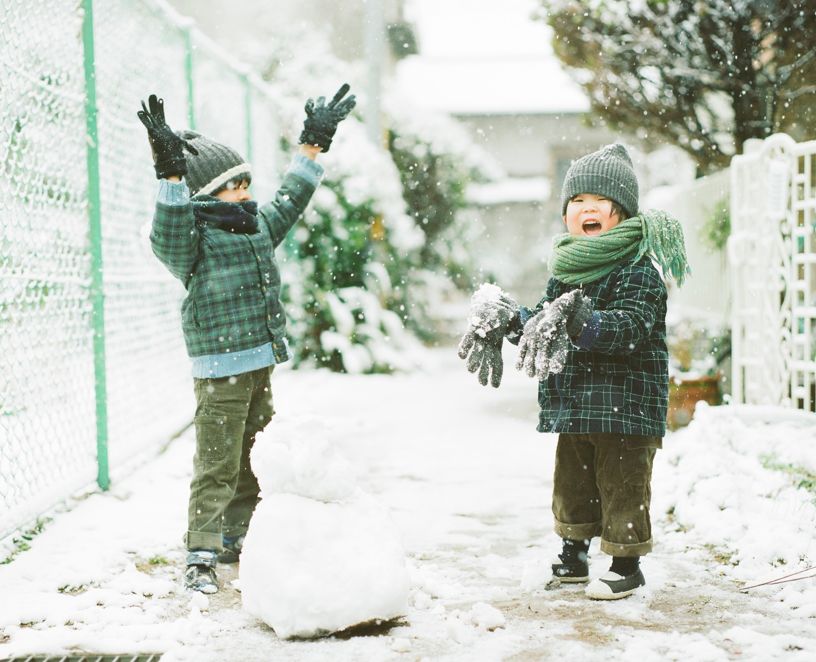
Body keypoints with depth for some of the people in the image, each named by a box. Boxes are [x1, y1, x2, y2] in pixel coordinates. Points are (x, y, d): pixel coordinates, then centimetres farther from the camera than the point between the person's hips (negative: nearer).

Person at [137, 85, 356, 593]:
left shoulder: (259, 228, 14)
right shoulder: (194, 238, -11)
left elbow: (290, 199, 28)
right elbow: (170, 236, -32)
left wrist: (313, 146, 29)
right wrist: (172, 175, -44)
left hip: (261, 365, 8)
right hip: (220, 370, -8)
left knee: (255, 460, 16)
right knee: (217, 464, -9)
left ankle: (234, 539, 29)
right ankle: (201, 557, -4)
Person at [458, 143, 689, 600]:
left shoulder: (639, 267, -12)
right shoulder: (567, 269, 11)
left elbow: (628, 328, -26)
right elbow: (545, 325, 18)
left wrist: (580, 320, -39)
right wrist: (509, 321, 2)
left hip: (624, 404, -8)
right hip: (573, 404, 8)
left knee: (622, 485, 1)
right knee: (571, 481, 17)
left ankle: (627, 564, 14)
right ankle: (573, 556, 32)